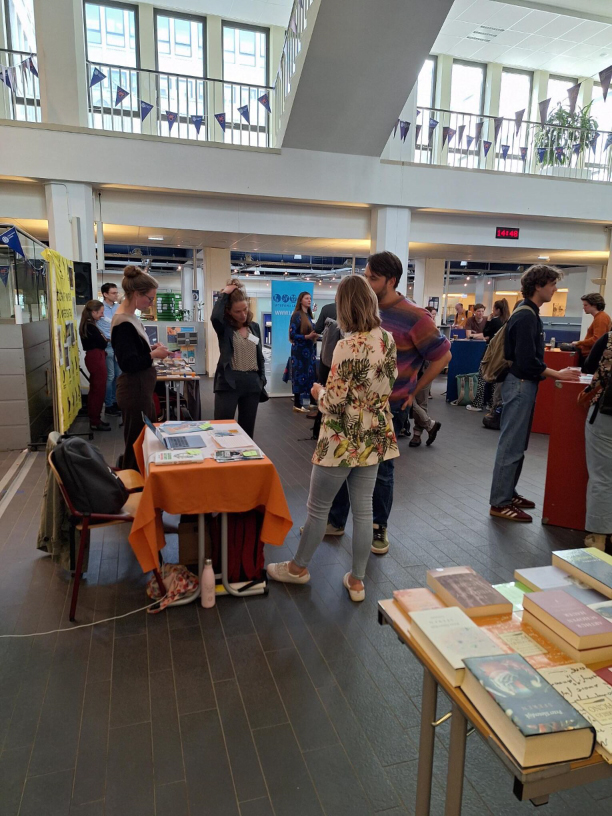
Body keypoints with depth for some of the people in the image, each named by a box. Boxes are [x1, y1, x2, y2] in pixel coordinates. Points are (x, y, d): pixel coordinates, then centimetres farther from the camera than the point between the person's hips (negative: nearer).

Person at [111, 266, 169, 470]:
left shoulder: (130, 318, 9)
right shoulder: (123, 324, -21)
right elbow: (128, 363, -25)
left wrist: (152, 348, 5)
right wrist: (154, 355, -15)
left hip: (141, 388, 11)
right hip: (134, 391, -11)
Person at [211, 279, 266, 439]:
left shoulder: (255, 327, 12)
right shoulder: (224, 328, -2)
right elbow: (215, 317, -26)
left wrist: (262, 378, 8)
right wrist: (224, 295, -14)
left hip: (252, 382, 5)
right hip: (229, 382, -4)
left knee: (247, 429, 11)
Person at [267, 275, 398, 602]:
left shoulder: (348, 346, -22)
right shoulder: (388, 339, 0)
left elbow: (334, 402, -20)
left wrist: (319, 392, -1)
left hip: (343, 441, -6)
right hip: (375, 438, 7)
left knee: (318, 507, 12)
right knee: (363, 509, 14)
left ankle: (298, 567, 32)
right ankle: (357, 580, 26)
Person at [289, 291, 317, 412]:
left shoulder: (309, 315, 14)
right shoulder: (297, 315, -9)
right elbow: (292, 334, -14)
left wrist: (315, 334, 1)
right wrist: (307, 336, -22)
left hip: (309, 349, 8)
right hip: (300, 350, -7)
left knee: (310, 375, 7)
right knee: (300, 375, -4)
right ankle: (297, 405, 3)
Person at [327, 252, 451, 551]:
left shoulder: (413, 317, -14)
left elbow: (442, 356, -7)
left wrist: (413, 392, -4)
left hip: (389, 406, -5)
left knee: (380, 469, 8)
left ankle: (378, 529, 26)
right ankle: (335, 521, 28)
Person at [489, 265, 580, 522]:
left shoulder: (528, 313, 13)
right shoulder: (526, 316, -18)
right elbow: (527, 361, -23)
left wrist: (551, 373, 13)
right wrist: (558, 374, -15)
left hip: (524, 384, 10)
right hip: (521, 385, -10)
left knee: (516, 445, 16)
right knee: (511, 446, -4)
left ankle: (508, 493, 27)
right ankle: (500, 503, 4)